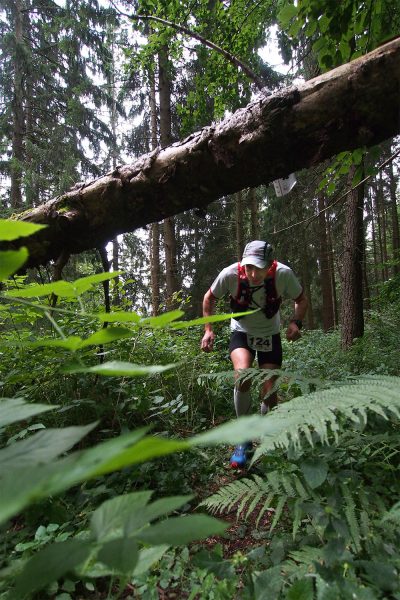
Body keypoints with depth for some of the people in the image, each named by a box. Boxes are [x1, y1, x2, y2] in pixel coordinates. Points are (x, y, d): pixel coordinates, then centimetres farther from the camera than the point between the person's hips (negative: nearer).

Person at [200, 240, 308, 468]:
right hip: (242, 332, -1)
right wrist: (208, 329, -14)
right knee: (243, 376, -29)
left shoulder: (283, 274, -26)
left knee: (269, 392, -3)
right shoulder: (230, 274, -27)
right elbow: (210, 298, -6)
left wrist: (296, 322, -24)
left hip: (270, 335, 1)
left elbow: (301, 299, -6)